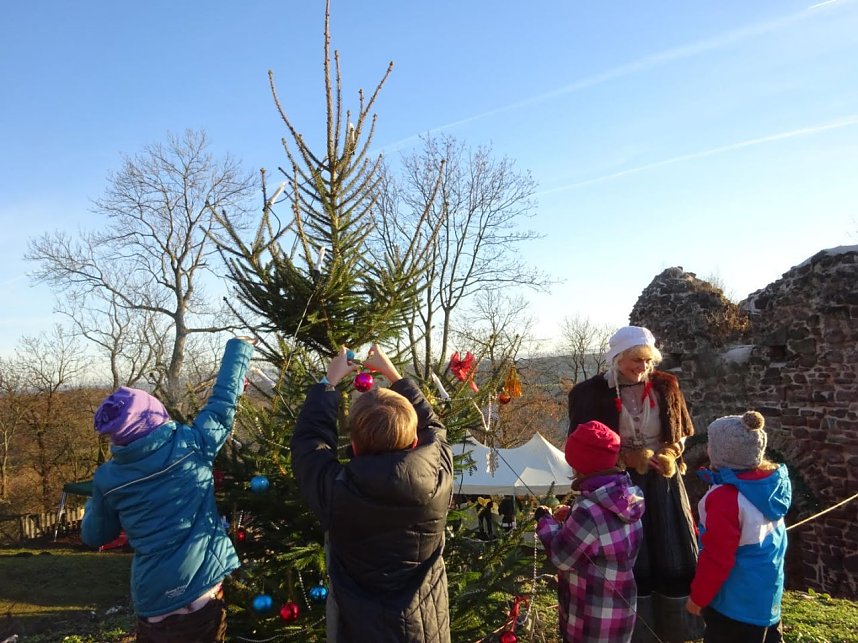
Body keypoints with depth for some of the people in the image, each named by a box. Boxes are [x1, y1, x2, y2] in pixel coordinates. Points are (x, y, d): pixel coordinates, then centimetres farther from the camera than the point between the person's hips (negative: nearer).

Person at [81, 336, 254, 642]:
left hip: (152, 605, 2)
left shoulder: (107, 479, -4)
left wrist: (92, 504, 32)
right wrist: (239, 346, 13)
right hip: (201, 593, -2)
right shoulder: (190, 446, -13)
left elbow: (94, 537, 12)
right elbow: (222, 402, 0)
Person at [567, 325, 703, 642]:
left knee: (673, 557, 10)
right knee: (631, 562, 5)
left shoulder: (665, 386, -1)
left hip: (663, 482, 3)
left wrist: (670, 455, -10)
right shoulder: (591, 392, -10)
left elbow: (682, 432, 10)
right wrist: (625, 457, -17)